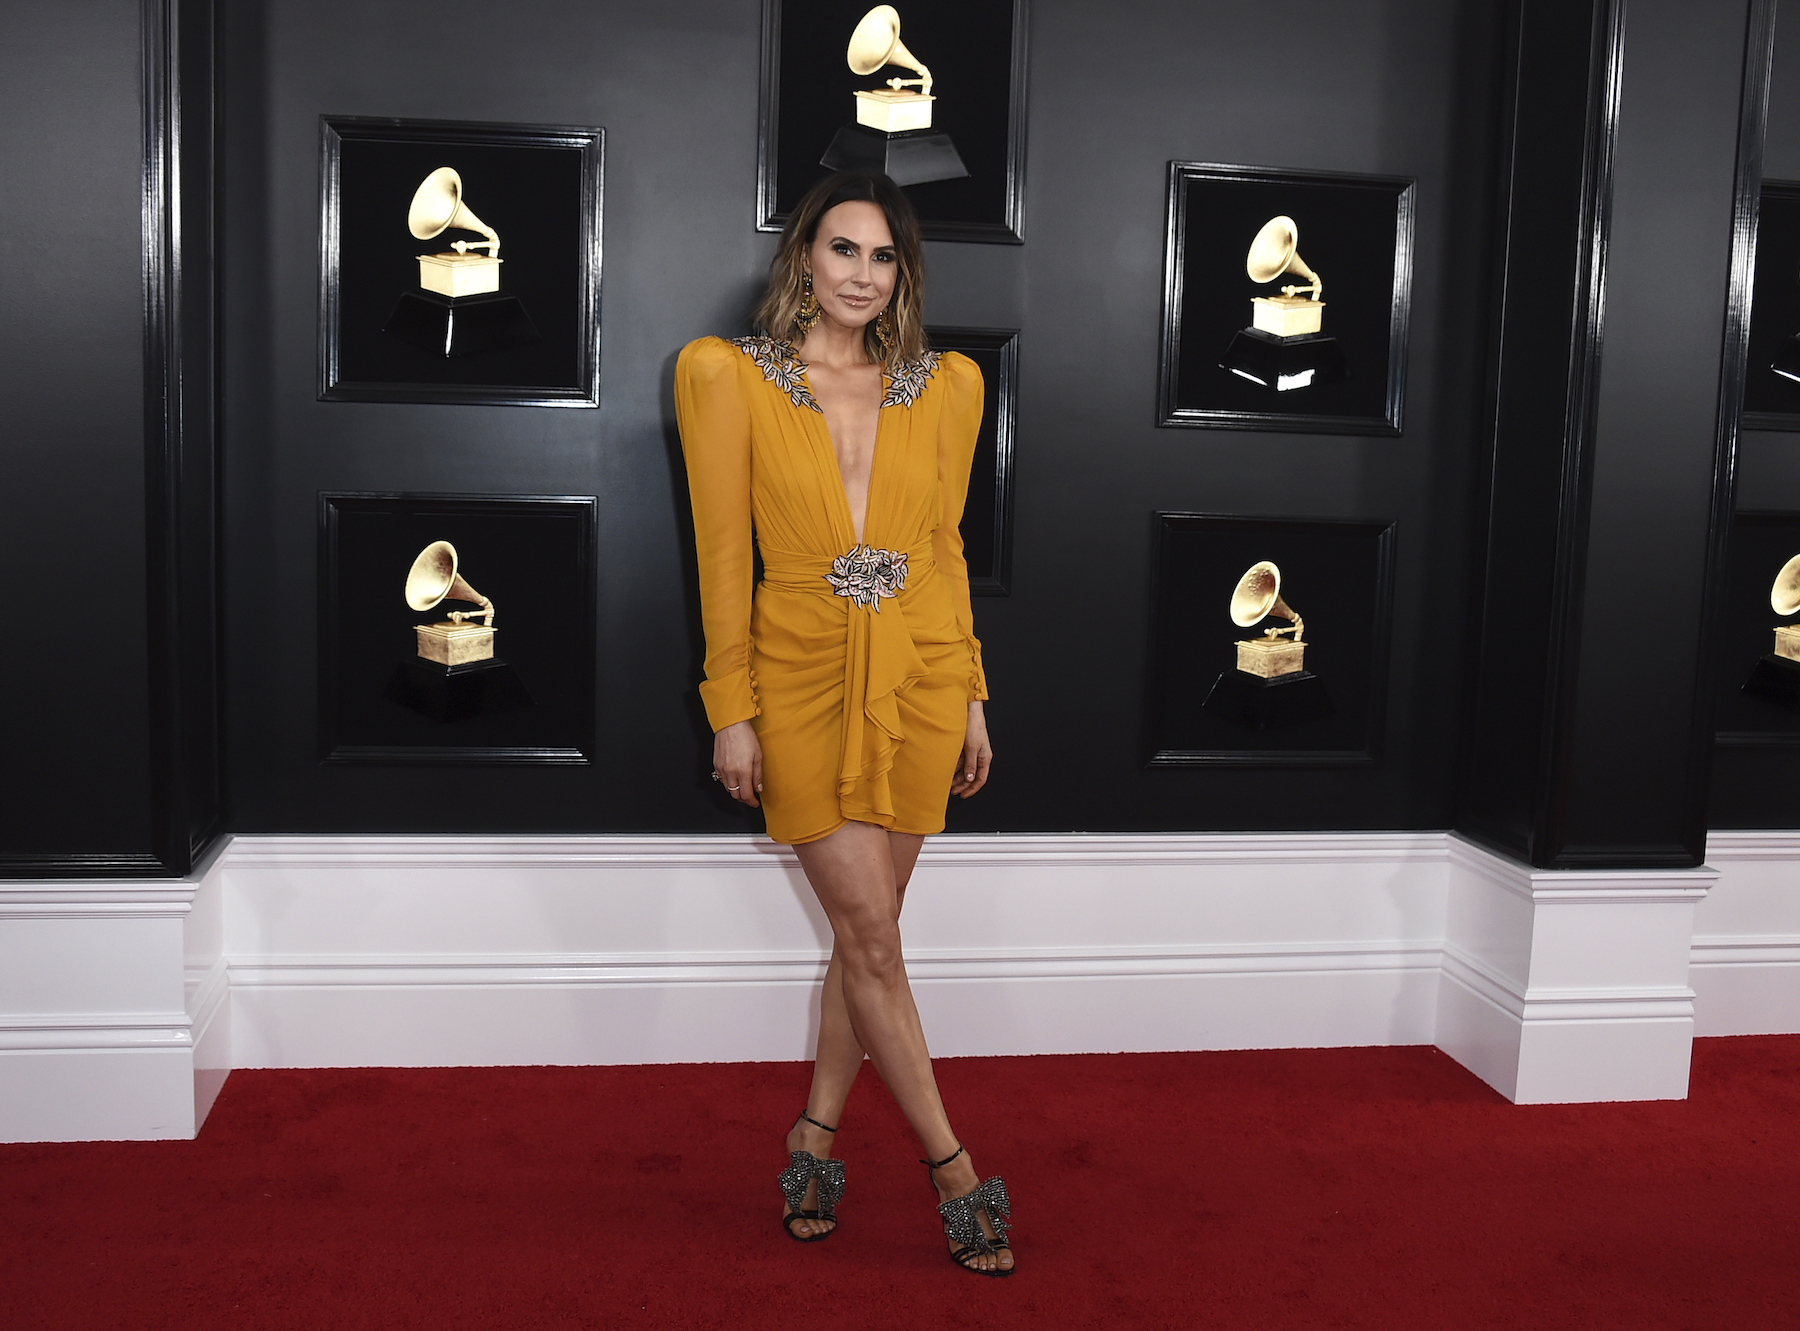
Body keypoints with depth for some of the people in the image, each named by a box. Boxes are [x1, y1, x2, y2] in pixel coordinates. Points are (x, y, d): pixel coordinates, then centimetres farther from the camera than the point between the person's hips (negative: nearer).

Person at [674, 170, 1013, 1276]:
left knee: (866, 928, 9)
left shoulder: (944, 386, 6)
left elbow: (945, 547, 11)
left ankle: (816, 1134, 28)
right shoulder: (731, 377, -3)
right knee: (871, 936, -1)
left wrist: (971, 697, 10)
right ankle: (953, 1170, 12)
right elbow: (723, 554, -3)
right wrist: (732, 712, -5)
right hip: (805, 684, -3)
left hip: (920, 682, 3)